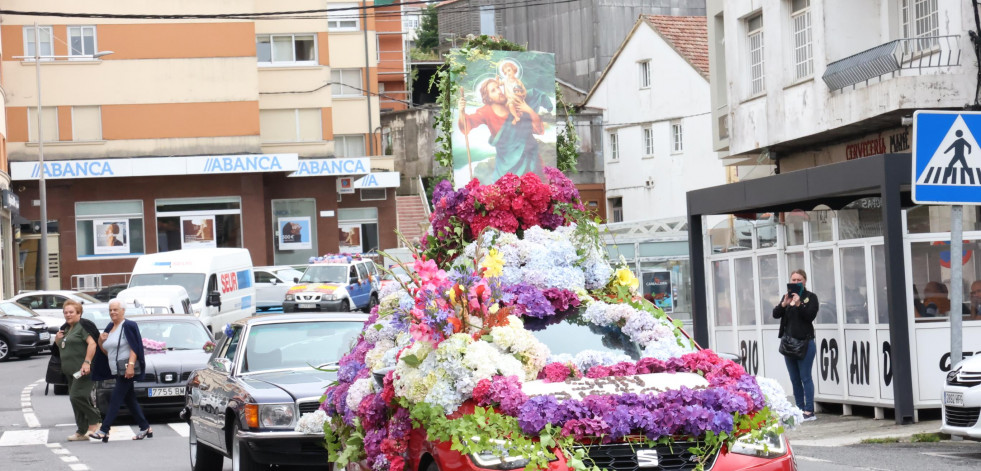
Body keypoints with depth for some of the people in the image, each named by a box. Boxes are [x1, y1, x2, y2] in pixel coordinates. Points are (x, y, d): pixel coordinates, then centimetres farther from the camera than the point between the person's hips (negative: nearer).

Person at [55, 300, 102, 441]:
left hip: (83, 370, -10)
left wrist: (87, 362, -27)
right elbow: (61, 348, 30)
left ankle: (94, 421, -4)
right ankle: (82, 431, 10)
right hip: (70, 371, 10)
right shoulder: (66, 329, 20)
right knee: (75, 400, 7)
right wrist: (57, 340, 8)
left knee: (77, 396, -19)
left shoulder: (83, 326, -8)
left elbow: (92, 343, -18)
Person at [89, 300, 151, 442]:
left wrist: (131, 365, -26)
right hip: (117, 371, 9)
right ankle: (145, 428, 17)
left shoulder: (128, 326, -9)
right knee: (130, 400, 11)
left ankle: (104, 431, -17)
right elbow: (107, 351, 22)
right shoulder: (110, 328, 17)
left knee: (115, 399, -12)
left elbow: (134, 348, -15)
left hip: (127, 370, -9)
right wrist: (100, 341, 2)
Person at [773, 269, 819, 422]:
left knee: (805, 377, -7)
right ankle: (800, 410, 14)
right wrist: (784, 304, -12)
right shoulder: (787, 296, 15)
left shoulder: (811, 297, 0)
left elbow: (810, 316, -13)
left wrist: (798, 304, -23)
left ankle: (809, 411, -5)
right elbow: (775, 314, 5)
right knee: (795, 379, 9)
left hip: (805, 342, -6)